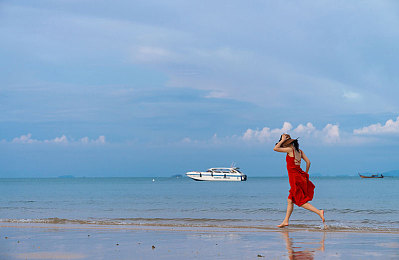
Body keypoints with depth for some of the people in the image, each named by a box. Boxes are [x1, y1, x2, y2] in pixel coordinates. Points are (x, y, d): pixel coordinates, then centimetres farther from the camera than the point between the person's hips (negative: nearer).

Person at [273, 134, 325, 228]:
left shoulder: (290, 150, -11)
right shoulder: (299, 151, 10)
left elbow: (275, 148, -9)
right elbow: (308, 162, 7)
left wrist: (282, 140, -1)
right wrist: (305, 174, 16)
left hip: (295, 178, -9)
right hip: (300, 176, 9)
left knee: (301, 202, -5)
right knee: (290, 200, 15)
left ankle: (319, 212, -16)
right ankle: (286, 221, 18)